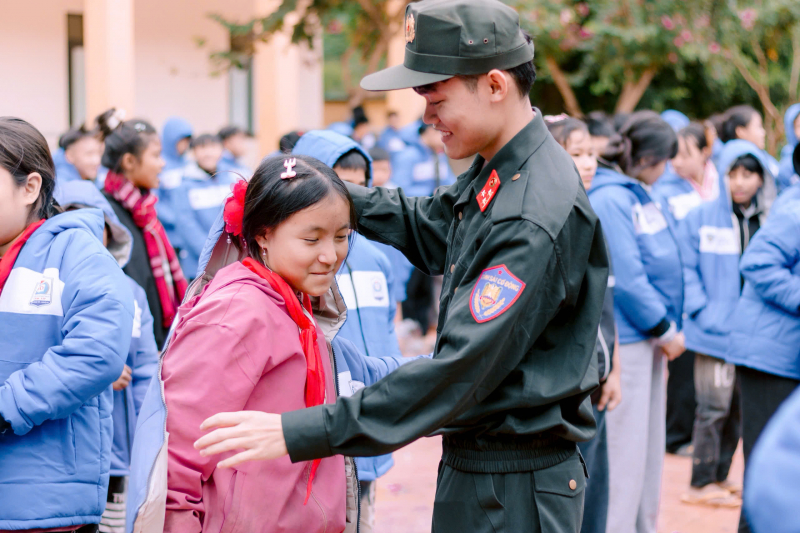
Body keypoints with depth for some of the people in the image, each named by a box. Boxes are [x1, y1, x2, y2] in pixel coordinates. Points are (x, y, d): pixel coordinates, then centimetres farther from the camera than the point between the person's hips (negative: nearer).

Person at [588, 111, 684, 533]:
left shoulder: (637, 194, 11)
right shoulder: (609, 198, -17)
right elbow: (625, 277, -20)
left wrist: (669, 326, 6)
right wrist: (664, 329, -12)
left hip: (649, 338, 9)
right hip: (624, 339, -9)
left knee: (649, 440, 15)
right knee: (624, 445, -4)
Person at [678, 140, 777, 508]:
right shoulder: (701, 219, -1)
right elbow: (687, 269, -2)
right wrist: (702, 311, -12)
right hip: (716, 330, -4)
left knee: (740, 408, 11)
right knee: (714, 407, -3)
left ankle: (719, 478, 23)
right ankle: (702, 484, 7)